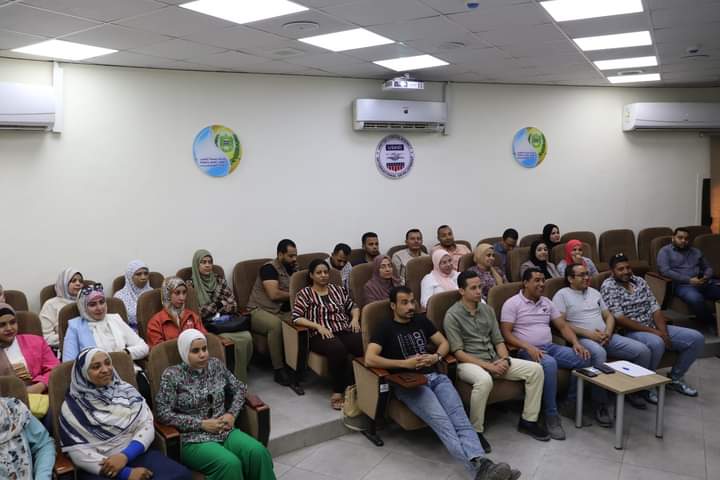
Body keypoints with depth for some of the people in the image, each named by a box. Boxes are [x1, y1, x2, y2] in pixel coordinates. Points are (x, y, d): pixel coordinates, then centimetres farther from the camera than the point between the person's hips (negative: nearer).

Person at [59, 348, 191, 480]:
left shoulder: (126, 390, 10)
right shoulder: (72, 407, 1)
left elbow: (147, 425, 4)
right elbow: (79, 453, -6)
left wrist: (125, 455, -14)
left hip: (137, 455, 3)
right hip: (100, 468, -3)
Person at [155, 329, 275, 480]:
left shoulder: (216, 364, 8)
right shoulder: (172, 375, -6)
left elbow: (239, 388, 15)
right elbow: (163, 414, -11)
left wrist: (232, 414, -3)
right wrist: (202, 424, -14)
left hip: (225, 432, 4)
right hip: (194, 439, -4)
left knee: (258, 452, -26)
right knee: (230, 464, -33)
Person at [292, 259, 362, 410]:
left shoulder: (338, 289, 22)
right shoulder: (304, 294, 8)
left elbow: (353, 307, 27)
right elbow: (296, 318, -3)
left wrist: (355, 318, 4)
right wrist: (319, 326, -14)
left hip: (345, 331, 4)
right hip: (321, 335, -4)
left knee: (365, 345, -30)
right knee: (338, 349, -40)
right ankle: (344, 390, -23)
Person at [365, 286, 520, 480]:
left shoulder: (421, 321, 21)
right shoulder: (385, 328, 5)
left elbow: (444, 342, 24)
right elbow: (369, 359, -9)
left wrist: (436, 356, 0)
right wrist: (404, 363, -13)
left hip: (436, 376, 5)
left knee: (460, 416, -25)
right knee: (440, 420, -31)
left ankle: (481, 463, -43)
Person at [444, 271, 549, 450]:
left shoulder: (488, 310, 11)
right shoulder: (452, 315, -9)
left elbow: (498, 340, 12)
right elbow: (458, 352, -14)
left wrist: (505, 359, -9)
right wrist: (487, 366, -19)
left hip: (494, 359, 7)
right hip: (469, 362, -7)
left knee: (535, 369, -7)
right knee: (484, 380, -40)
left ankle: (528, 420, 6)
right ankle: (475, 431, -20)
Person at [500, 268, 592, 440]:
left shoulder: (546, 302, 15)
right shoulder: (512, 304, -5)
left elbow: (563, 325, 13)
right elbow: (506, 334, -11)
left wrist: (576, 342, -6)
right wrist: (528, 347, -24)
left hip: (551, 347, 7)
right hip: (527, 351, -7)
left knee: (584, 358, -14)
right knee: (549, 363, -38)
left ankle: (572, 405, 2)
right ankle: (551, 415, -25)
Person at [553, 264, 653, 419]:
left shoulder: (594, 292, 21)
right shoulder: (562, 295, 0)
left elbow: (609, 316, 20)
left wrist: (608, 332, -3)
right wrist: (588, 333, -16)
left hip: (606, 337, 7)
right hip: (583, 339, -7)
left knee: (643, 351, -9)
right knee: (599, 353, -40)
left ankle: (634, 390, 13)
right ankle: (601, 405, -29)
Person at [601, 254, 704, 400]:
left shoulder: (640, 281, 10)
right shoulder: (608, 286, -11)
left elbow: (655, 308, 6)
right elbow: (619, 319, -19)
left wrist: (663, 332, -12)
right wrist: (651, 330, -20)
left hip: (654, 328, 8)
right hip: (630, 332, -7)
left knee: (696, 338, -3)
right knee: (656, 343, -38)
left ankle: (675, 378, 15)